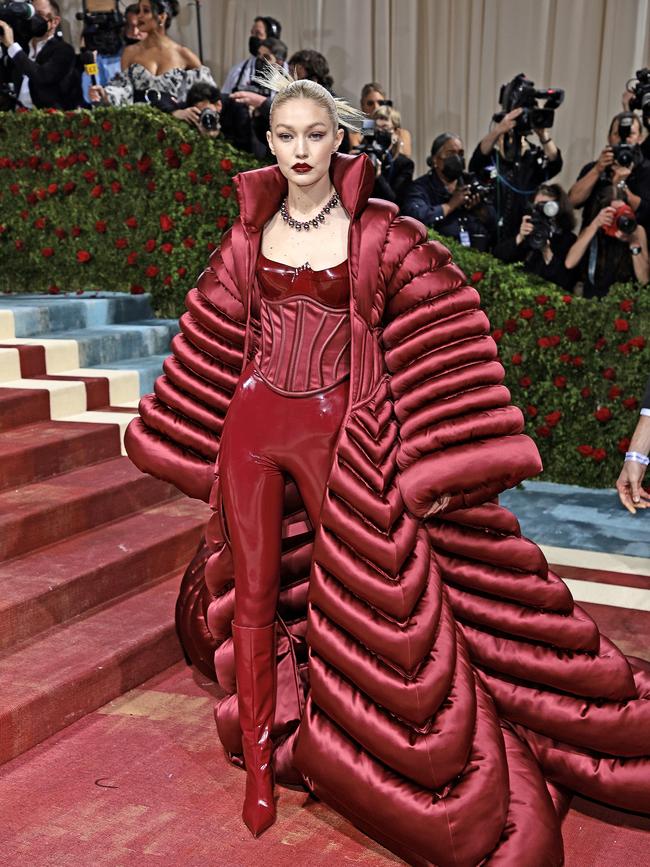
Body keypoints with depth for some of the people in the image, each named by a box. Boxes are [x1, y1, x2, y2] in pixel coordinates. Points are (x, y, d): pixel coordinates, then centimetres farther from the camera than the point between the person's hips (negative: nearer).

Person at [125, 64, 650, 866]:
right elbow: (216, 340, 14)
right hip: (253, 429, 3)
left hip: (339, 435, -3)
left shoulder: (380, 234, -4)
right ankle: (258, 762, 22)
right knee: (252, 591, 6)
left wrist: (441, 465, -10)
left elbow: (438, 345, -6)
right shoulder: (250, 234, 6)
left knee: (364, 602, 1)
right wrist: (178, 436, 16)